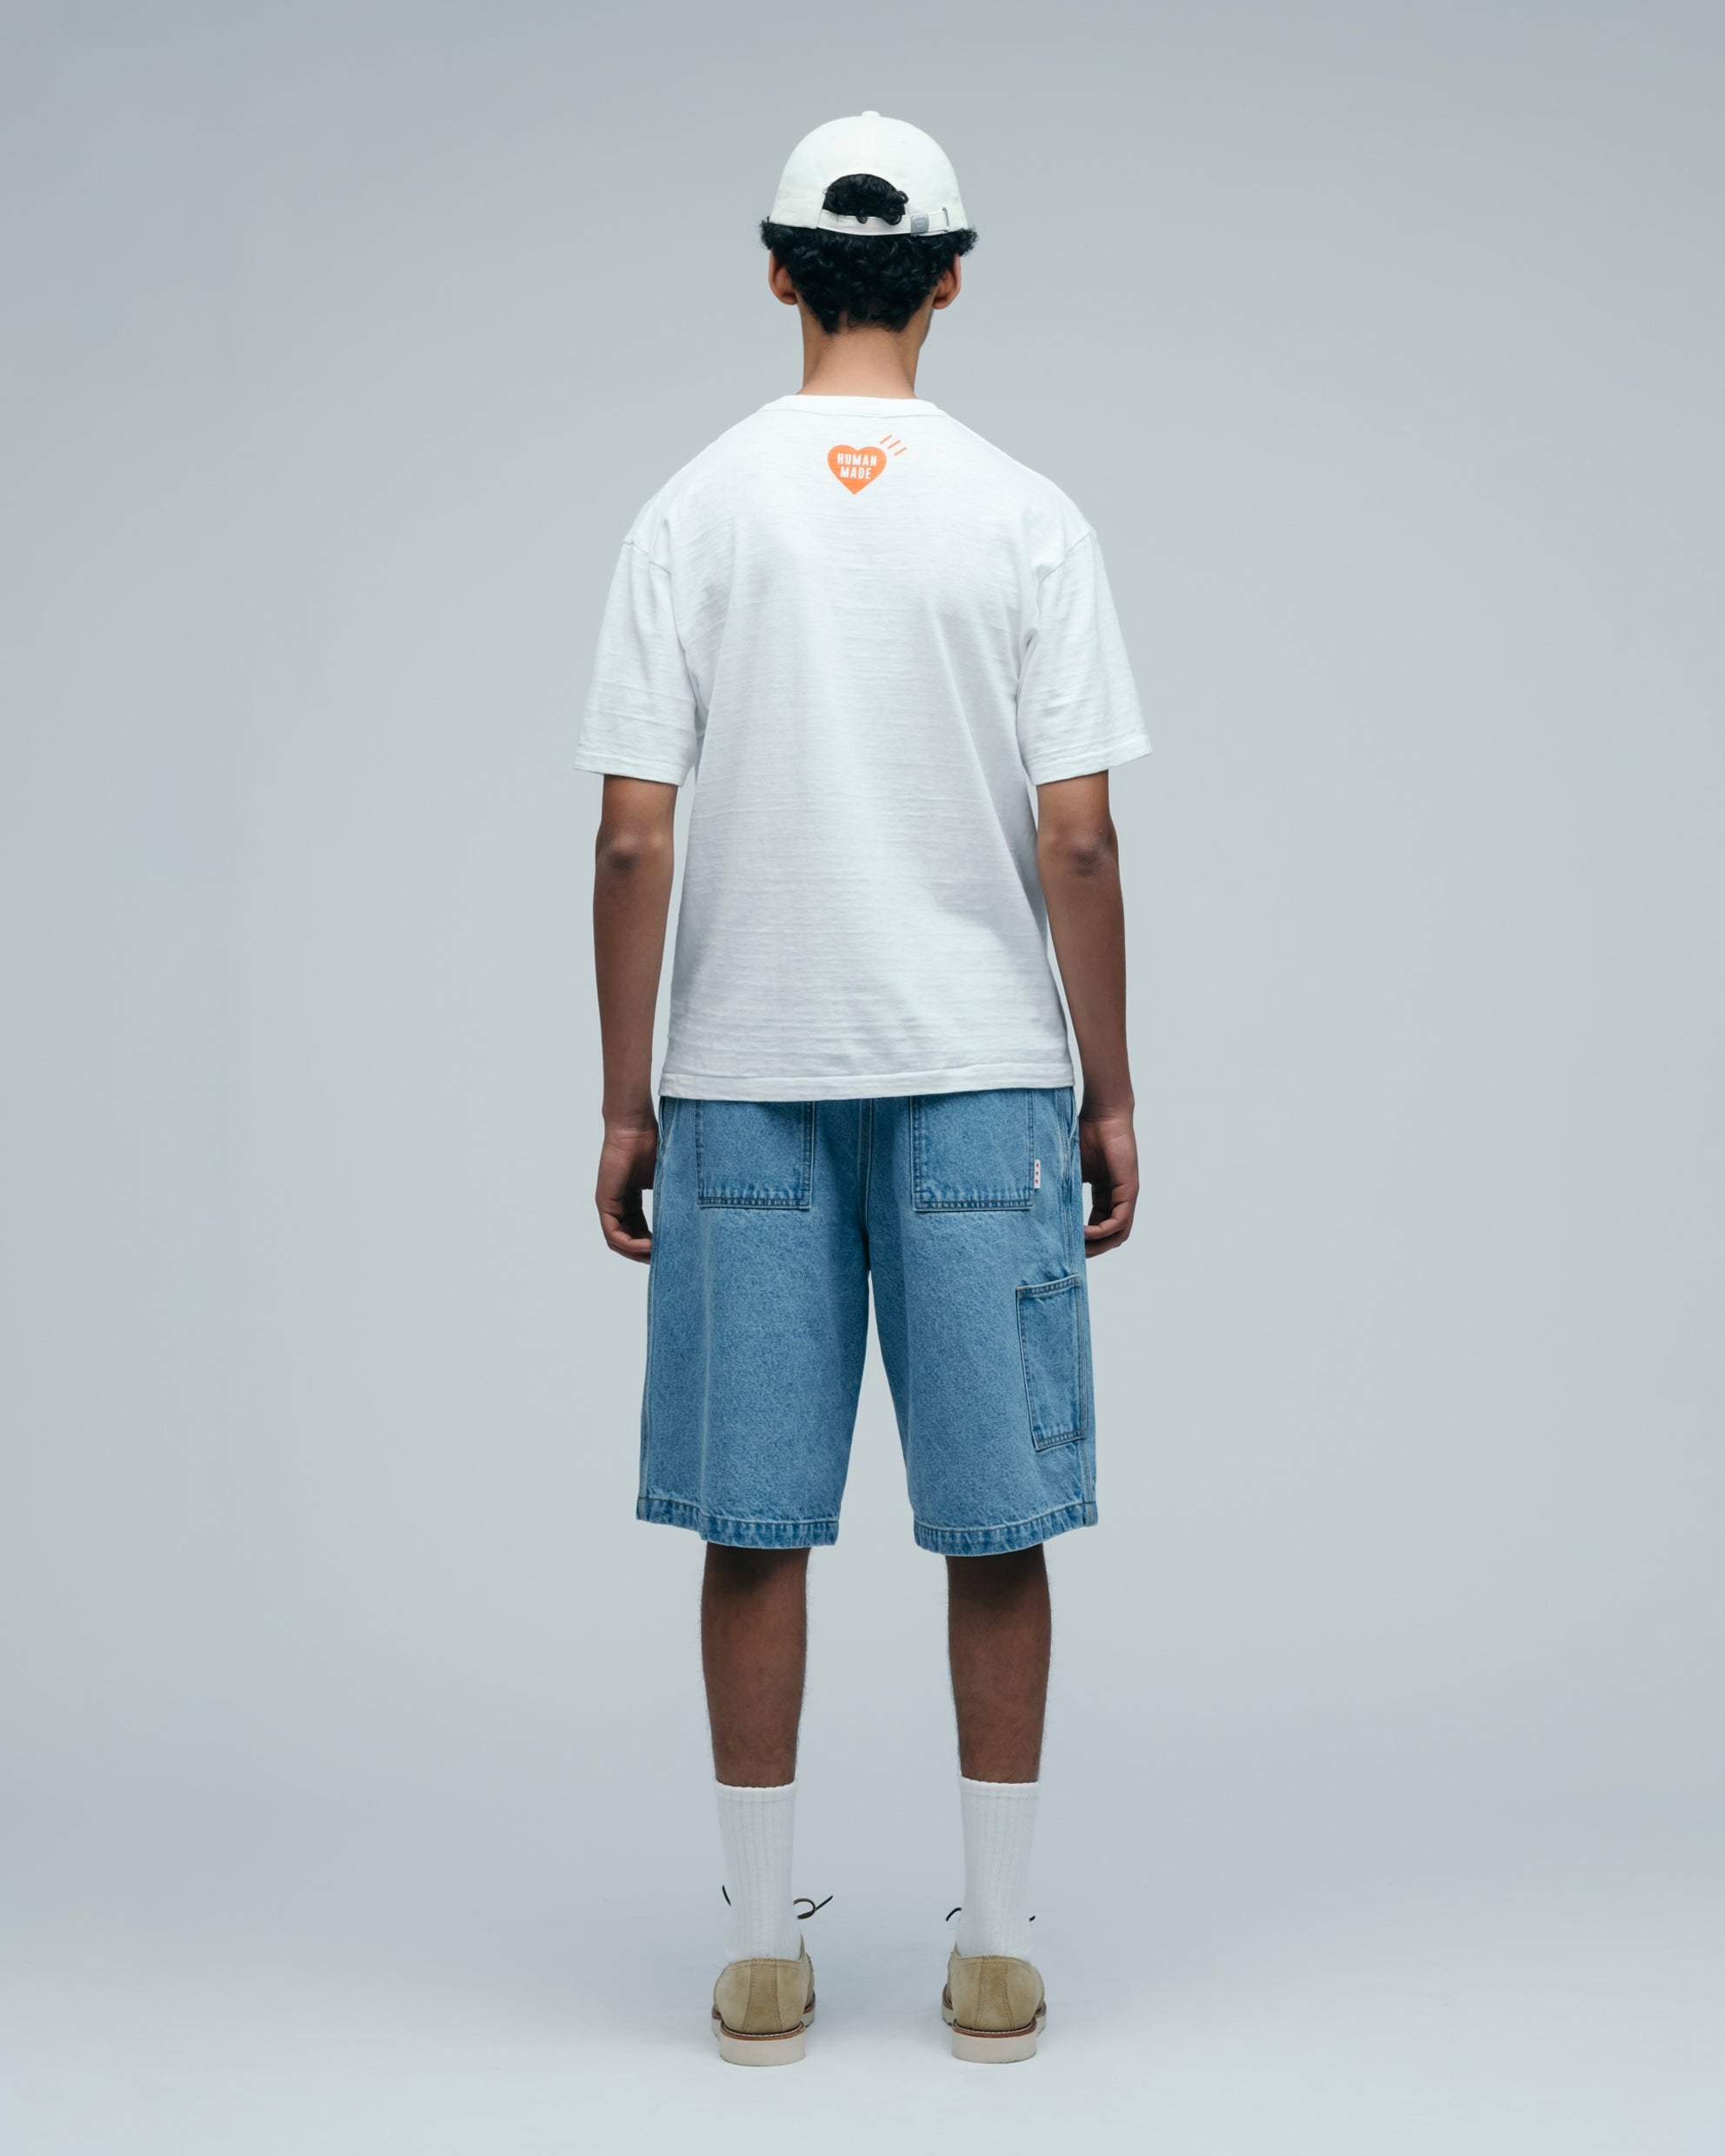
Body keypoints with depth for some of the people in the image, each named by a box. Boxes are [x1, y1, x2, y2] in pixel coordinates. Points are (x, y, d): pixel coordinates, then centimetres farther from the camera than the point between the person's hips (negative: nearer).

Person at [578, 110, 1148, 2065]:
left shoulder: (693, 511, -1)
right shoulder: (1026, 516, -3)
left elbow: (633, 835, -4)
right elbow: (1076, 839, -6)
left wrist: (627, 1102, 3)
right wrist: (1110, 1094, 3)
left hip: (746, 1081, 1)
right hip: (982, 1077, 0)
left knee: (757, 1524, 6)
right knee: (995, 1519, 7)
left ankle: (763, 1951, 13)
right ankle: (996, 1946, 13)